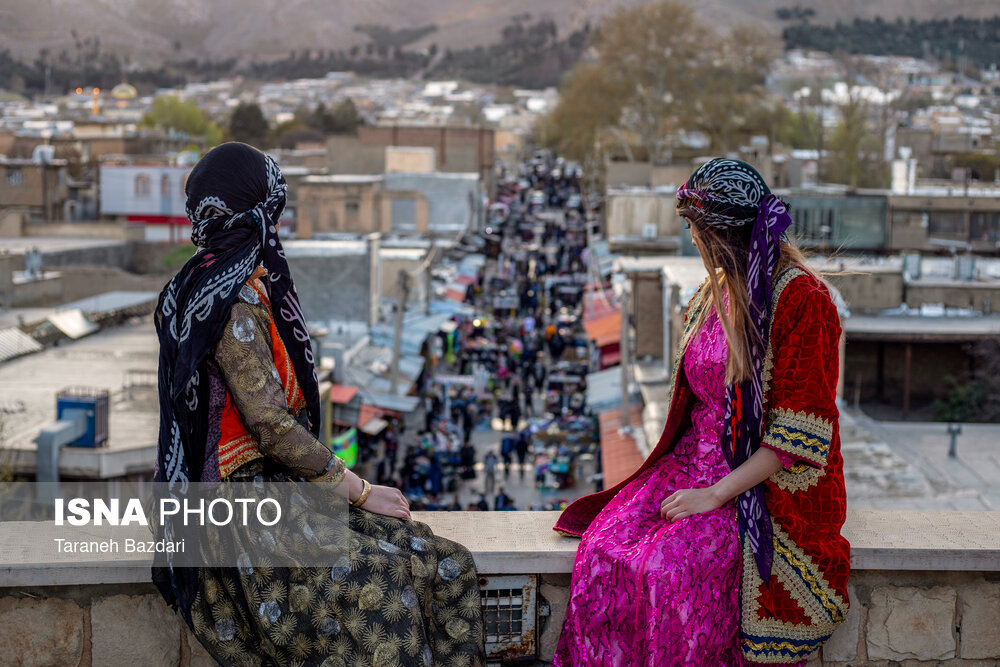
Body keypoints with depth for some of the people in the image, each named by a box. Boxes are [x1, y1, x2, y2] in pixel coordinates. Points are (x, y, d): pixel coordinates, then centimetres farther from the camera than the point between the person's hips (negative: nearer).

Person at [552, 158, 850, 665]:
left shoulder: (803, 301, -14)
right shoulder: (717, 290, 13)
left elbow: (796, 436, -17)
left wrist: (714, 494, -19)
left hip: (768, 487, -7)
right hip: (694, 465, 7)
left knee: (670, 568, -31)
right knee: (604, 549, -19)